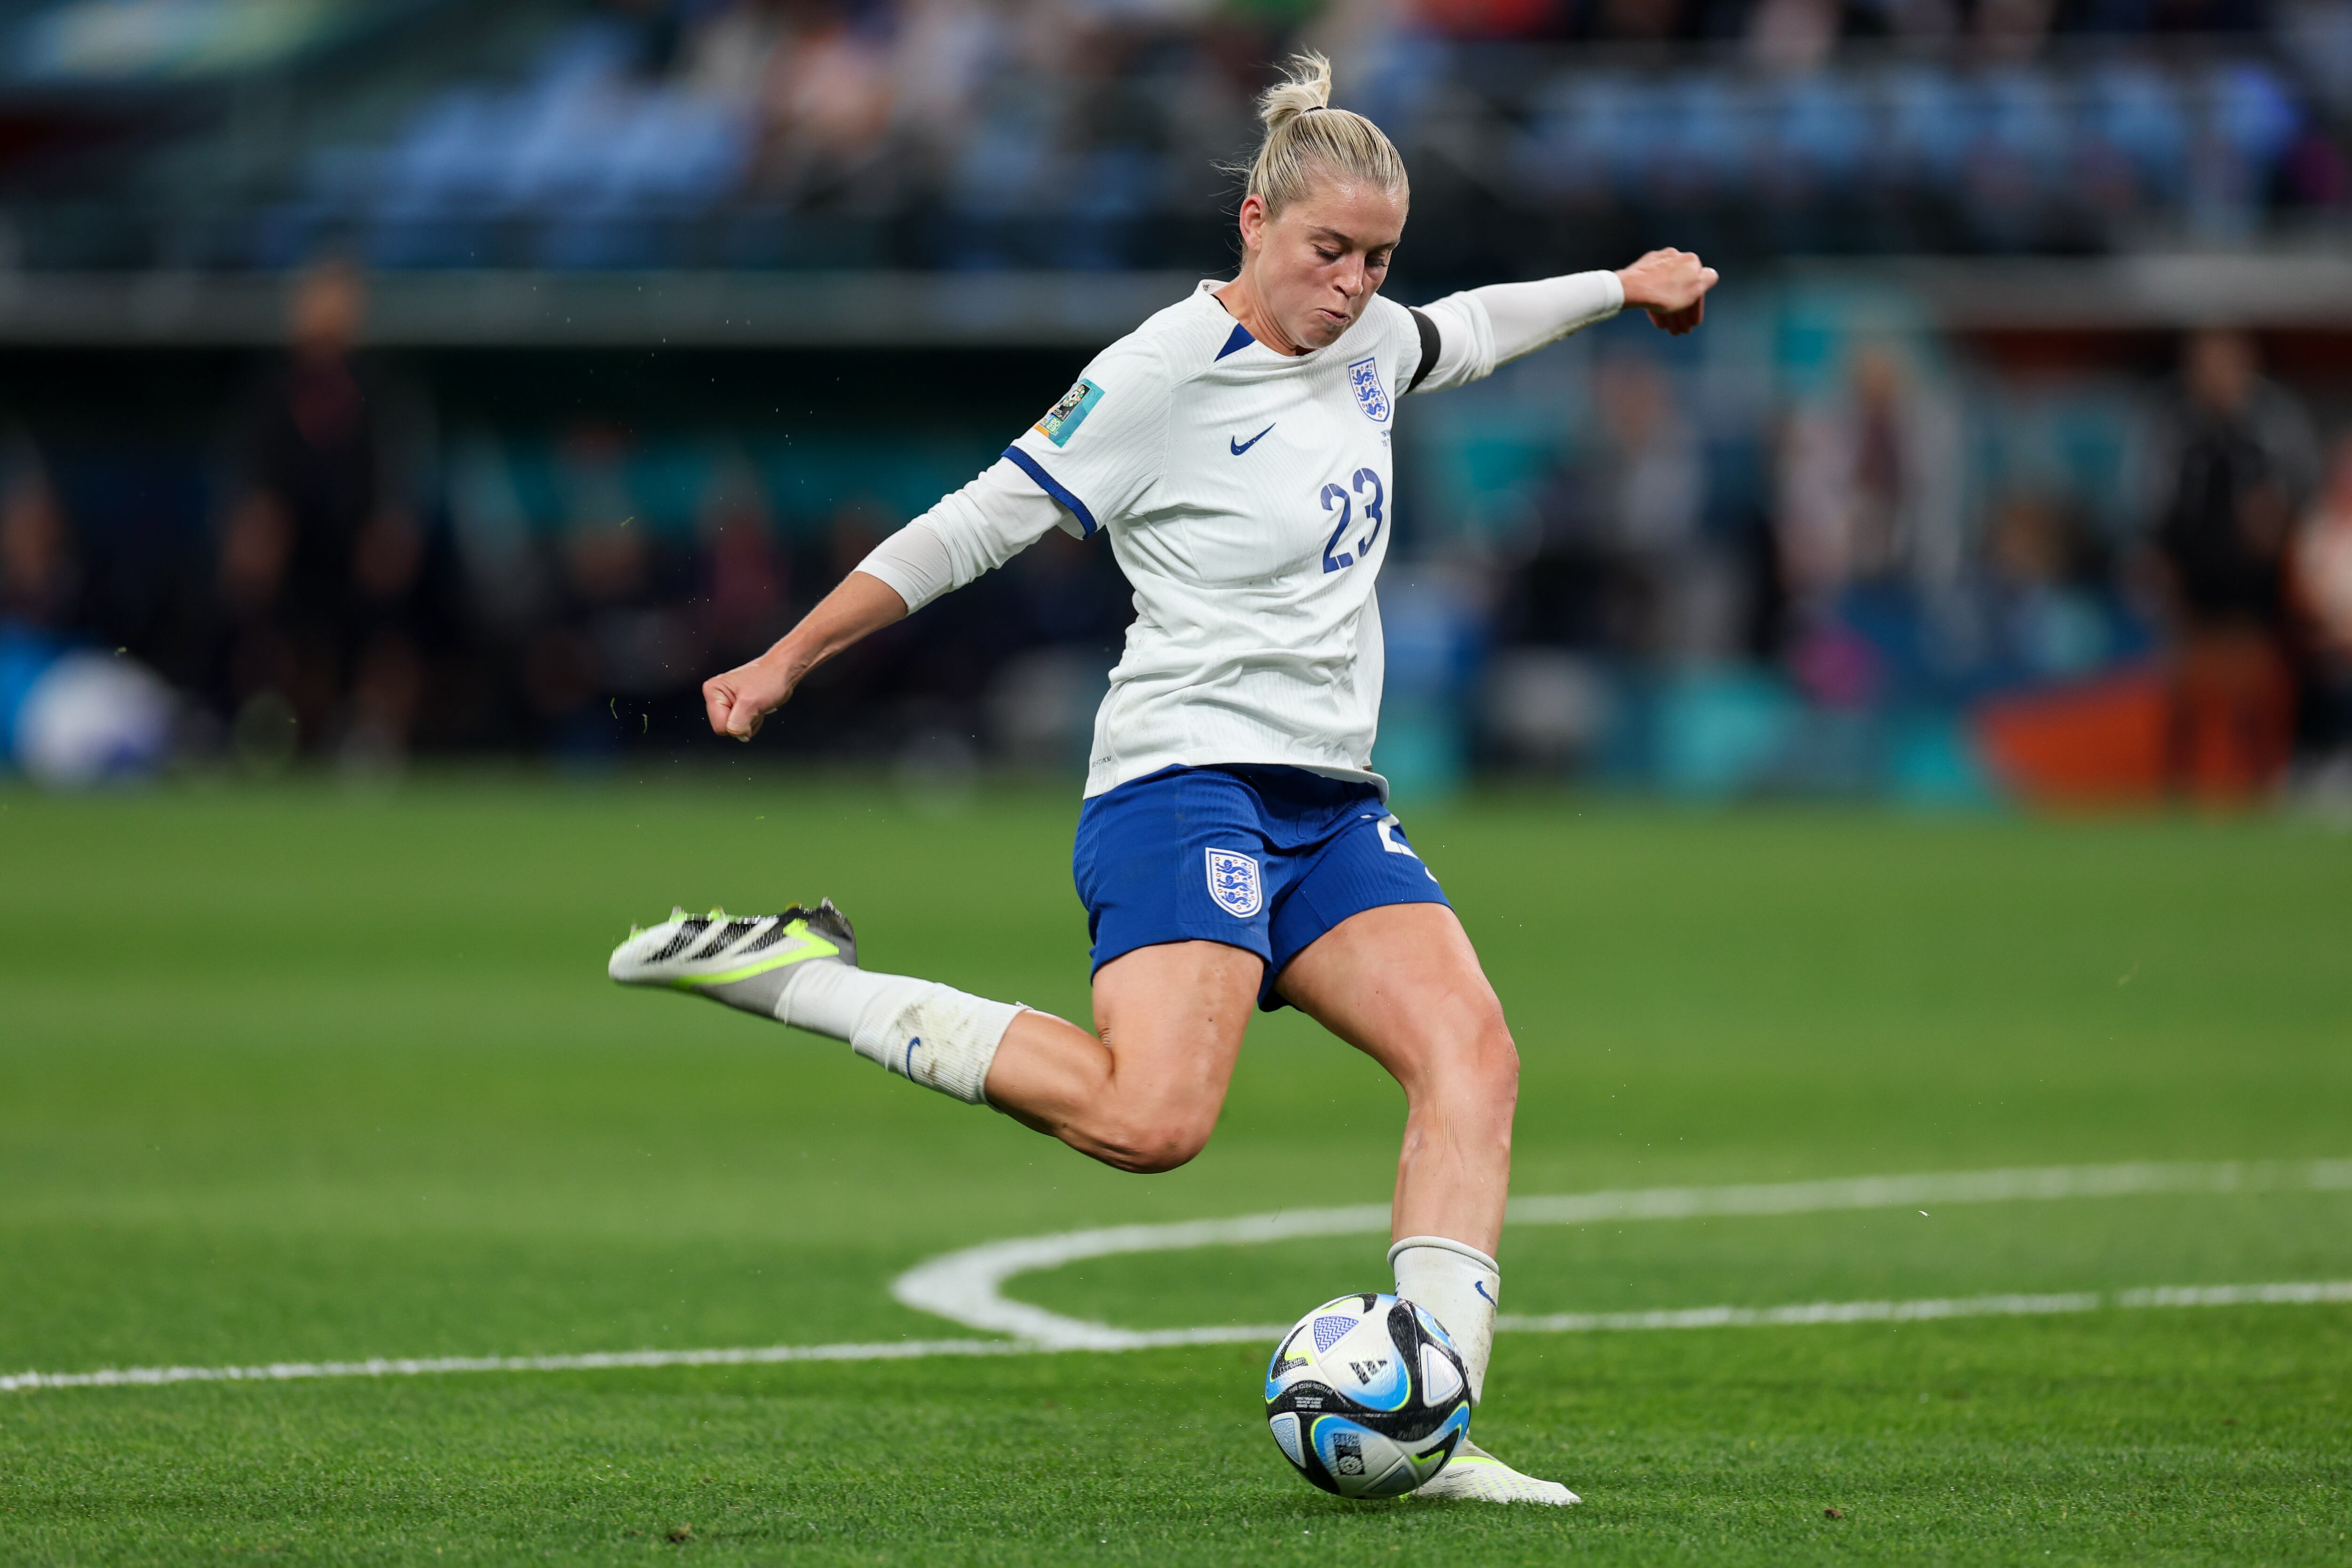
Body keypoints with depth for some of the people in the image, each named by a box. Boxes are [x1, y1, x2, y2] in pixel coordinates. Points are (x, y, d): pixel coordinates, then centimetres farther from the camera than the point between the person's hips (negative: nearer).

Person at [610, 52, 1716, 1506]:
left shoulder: (1364, 340, 12)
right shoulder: (1167, 373, -11)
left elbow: (1461, 331, 37)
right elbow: (977, 525, -7)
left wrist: (1623, 285, 48)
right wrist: (787, 661, -7)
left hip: (1330, 806, 8)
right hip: (1184, 786, -8)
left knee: (1474, 1055, -13)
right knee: (1151, 1119, -26)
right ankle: (799, 977, -14)